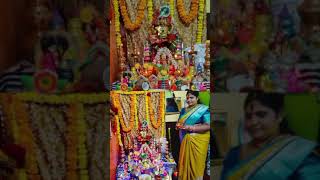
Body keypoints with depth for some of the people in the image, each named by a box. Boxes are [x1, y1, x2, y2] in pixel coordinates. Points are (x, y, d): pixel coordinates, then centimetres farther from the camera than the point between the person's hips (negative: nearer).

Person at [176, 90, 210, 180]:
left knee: (196, 163, -1)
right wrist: (178, 125, -4)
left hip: (198, 140, -5)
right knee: (185, 162, 7)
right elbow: (179, 122, 21)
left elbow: (207, 126, -14)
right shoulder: (184, 110, 14)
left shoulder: (204, 109, -6)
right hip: (185, 140, 5)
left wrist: (191, 127, -20)